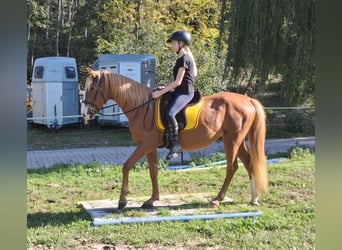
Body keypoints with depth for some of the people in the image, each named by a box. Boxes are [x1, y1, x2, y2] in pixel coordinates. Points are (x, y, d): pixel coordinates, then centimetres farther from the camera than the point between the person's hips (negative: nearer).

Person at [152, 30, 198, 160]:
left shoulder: (184, 59, -13)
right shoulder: (181, 58, 17)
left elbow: (178, 82, -18)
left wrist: (161, 92, -19)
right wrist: (165, 87, 12)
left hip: (185, 92, -11)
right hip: (179, 91, 11)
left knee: (169, 114, -31)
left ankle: (175, 144, -22)